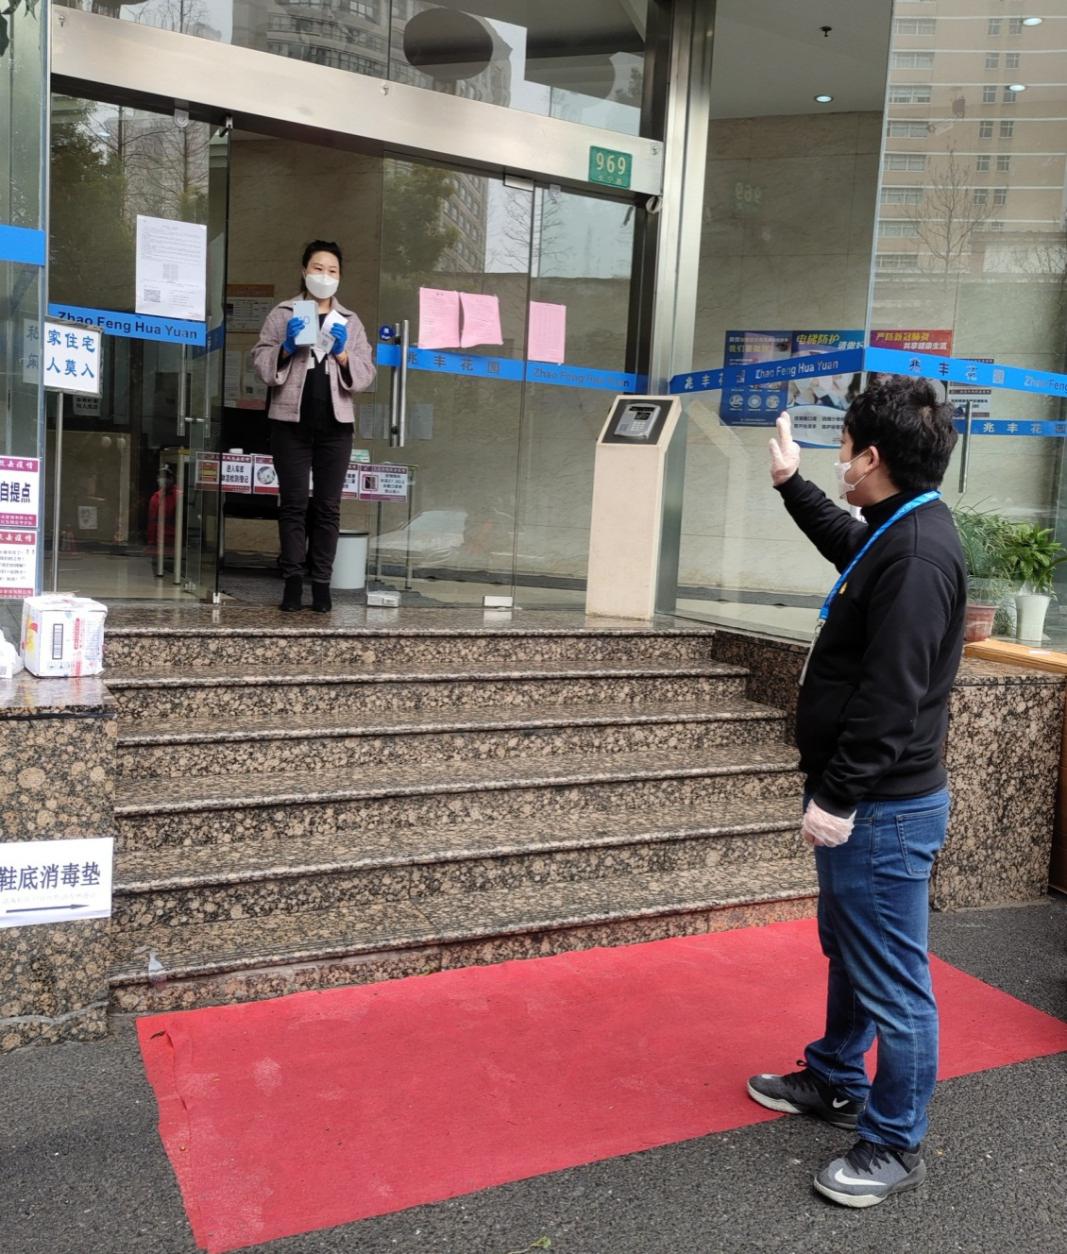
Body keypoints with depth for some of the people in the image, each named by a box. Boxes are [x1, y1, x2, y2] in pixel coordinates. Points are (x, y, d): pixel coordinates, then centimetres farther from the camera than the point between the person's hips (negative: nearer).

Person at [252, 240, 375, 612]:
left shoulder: (350, 322, 13)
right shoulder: (283, 315, 8)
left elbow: (365, 376, 7)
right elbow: (262, 367, 3)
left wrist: (343, 354, -9)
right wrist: (286, 346, -14)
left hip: (334, 425, 1)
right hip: (291, 422, -1)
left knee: (328, 506, 2)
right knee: (294, 504, 0)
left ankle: (321, 582, 6)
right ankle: (293, 580, 4)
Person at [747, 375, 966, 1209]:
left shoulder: (918, 553, -23)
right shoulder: (897, 533, 9)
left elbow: (892, 697, -27)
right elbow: (848, 544, 35)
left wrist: (839, 798, -23)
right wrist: (791, 481, 37)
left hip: (886, 808, -11)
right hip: (865, 799, 11)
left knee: (891, 978, 4)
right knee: (849, 951, 24)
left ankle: (895, 1146, 20)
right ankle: (835, 1081, 42)